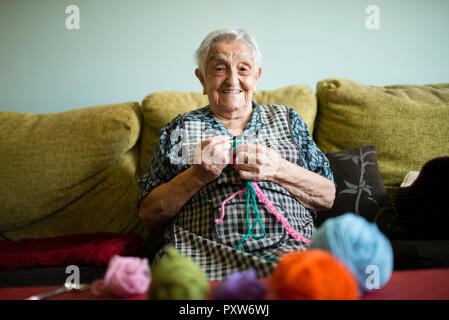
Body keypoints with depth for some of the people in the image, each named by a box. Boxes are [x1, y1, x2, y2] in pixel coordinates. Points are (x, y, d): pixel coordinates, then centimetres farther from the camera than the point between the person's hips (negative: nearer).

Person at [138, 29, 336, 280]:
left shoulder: (285, 118, 20)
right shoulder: (181, 128, 16)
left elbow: (328, 197, 12)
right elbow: (149, 215, 10)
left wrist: (278, 169, -6)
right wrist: (198, 175, -6)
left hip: (287, 245, 1)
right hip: (202, 249, 0)